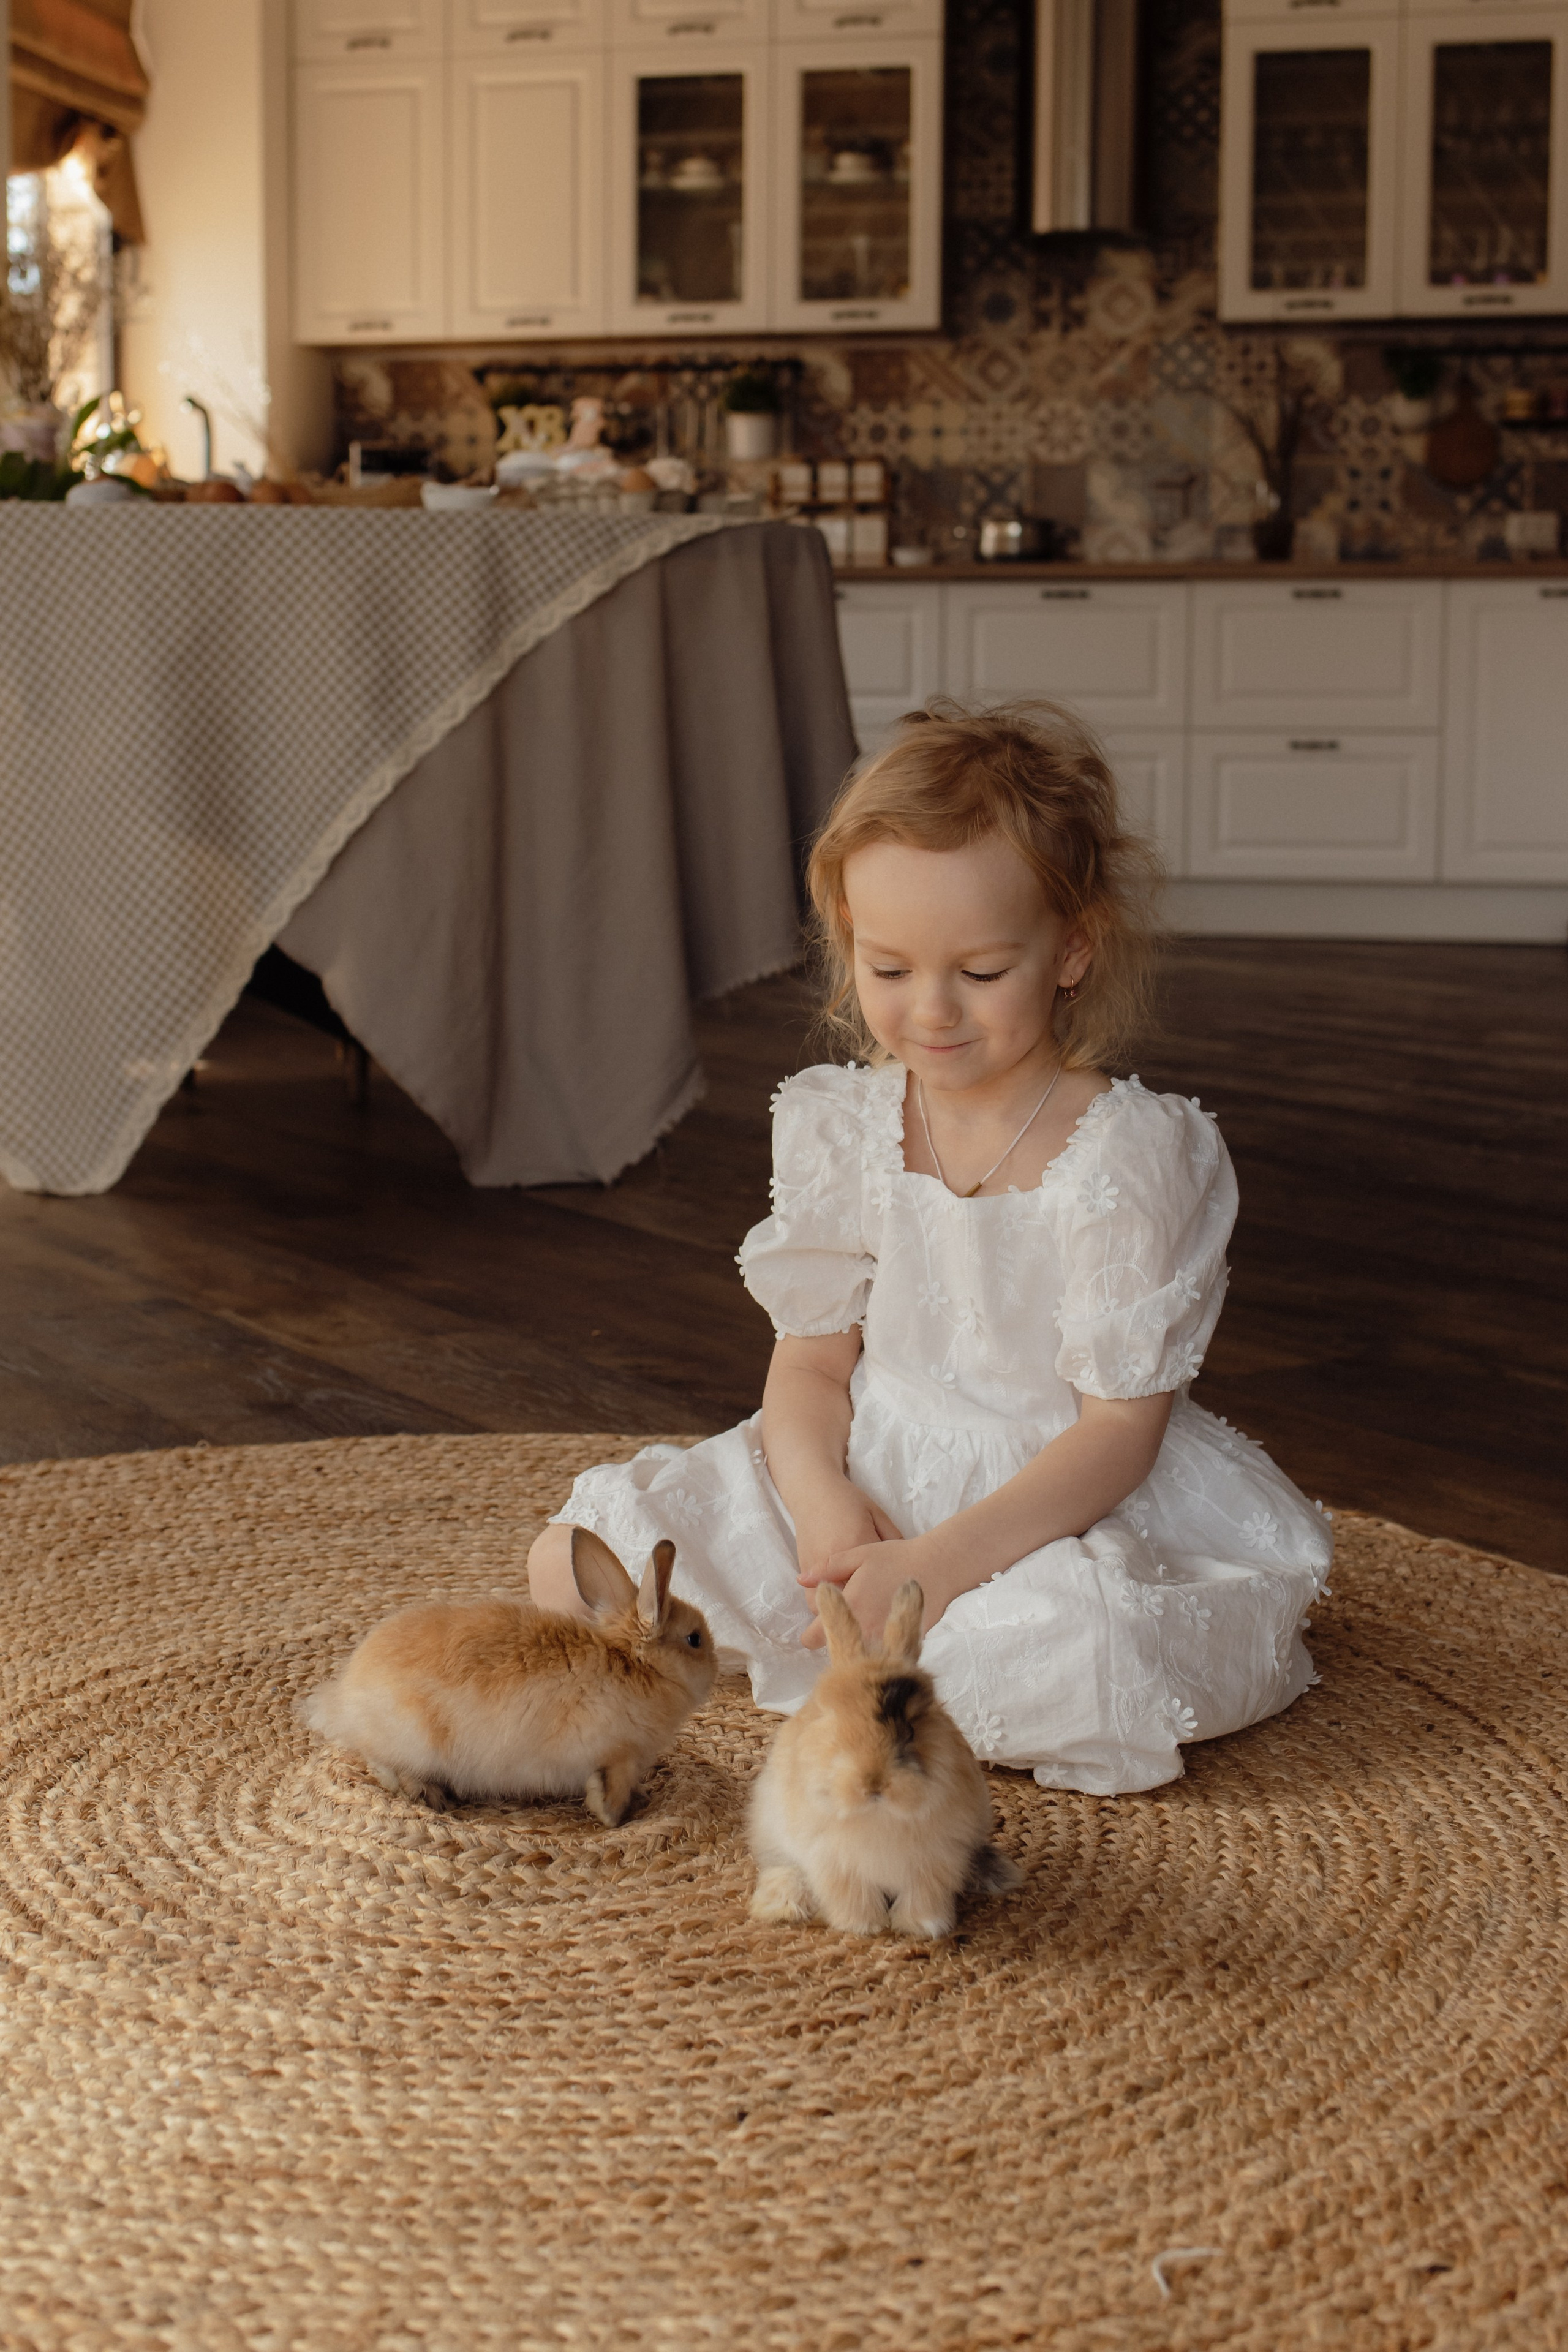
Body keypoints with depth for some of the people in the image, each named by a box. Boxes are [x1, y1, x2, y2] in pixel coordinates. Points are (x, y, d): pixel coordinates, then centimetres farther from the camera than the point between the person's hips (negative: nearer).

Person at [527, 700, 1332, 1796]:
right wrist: (822, 1503, -19)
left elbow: (1120, 1427, -17)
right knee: (573, 1562, -6)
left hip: (1063, 1506, -4)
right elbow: (813, 1359, 4)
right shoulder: (842, 1129, -1)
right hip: (866, 1485, 4)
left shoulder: (1126, 1155, -16)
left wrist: (938, 1562, -27)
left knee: (1077, 1666, -38)